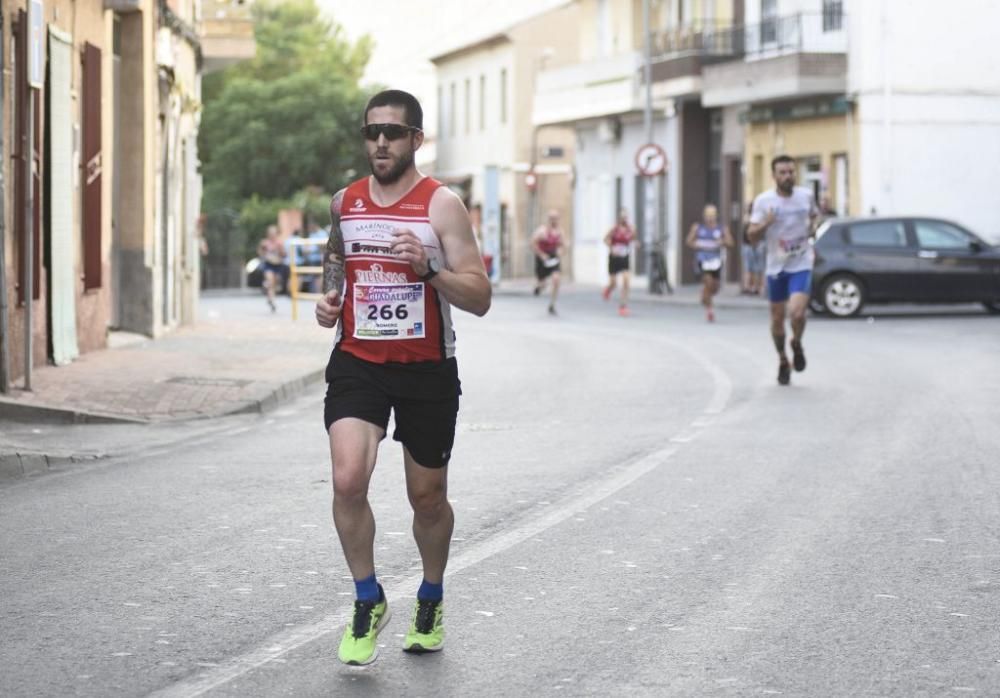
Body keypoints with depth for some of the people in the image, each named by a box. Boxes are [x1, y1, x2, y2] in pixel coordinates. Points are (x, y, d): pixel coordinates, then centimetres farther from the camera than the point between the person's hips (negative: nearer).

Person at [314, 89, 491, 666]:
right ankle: (369, 602, 2)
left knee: (428, 497, 10)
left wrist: (427, 267, -26)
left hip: (427, 369, -2)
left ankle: (431, 600, 37)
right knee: (348, 481, -18)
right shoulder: (344, 203, 5)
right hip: (357, 362, 2)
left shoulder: (442, 205, -7)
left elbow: (480, 298, -10)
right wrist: (328, 300, 3)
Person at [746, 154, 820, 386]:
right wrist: (765, 224, -24)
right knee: (777, 318, 9)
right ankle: (783, 361, 31)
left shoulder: (806, 196, -1)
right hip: (776, 267, 1)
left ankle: (797, 344, 12)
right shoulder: (763, 201, -5)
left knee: (796, 313, -20)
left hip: (801, 265, -1)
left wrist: (812, 226, 2)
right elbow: (752, 236, -6)